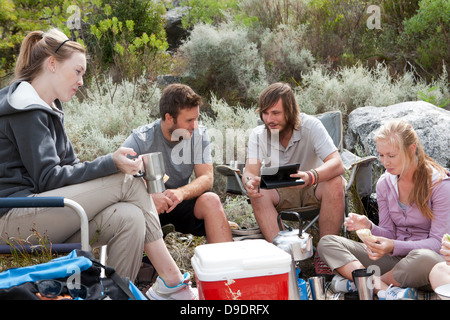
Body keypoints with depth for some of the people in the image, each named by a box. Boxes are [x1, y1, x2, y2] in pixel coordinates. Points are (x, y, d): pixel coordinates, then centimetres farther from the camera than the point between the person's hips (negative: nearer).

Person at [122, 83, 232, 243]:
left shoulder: (199, 134, -6)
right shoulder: (141, 139, -16)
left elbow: (206, 178, -11)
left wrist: (181, 193, -33)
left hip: (181, 202, 3)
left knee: (211, 200, -26)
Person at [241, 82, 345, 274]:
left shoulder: (311, 126, -16)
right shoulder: (258, 135, -7)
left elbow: (337, 164, -27)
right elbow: (250, 170, -19)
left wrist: (311, 177, -49)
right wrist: (249, 181, -45)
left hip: (313, 191, -1)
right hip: (281, 195, 2)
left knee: (335, 183, -33)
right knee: (258, 193, -30)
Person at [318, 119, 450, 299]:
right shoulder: (384, 183, 4)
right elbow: (389, 234, 8)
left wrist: (394, 247, -28)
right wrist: (369, 227, -16)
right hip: (395, 257, 5)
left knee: (424, 259, -43)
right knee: (326, 243, -12)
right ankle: (386, 290, -31)